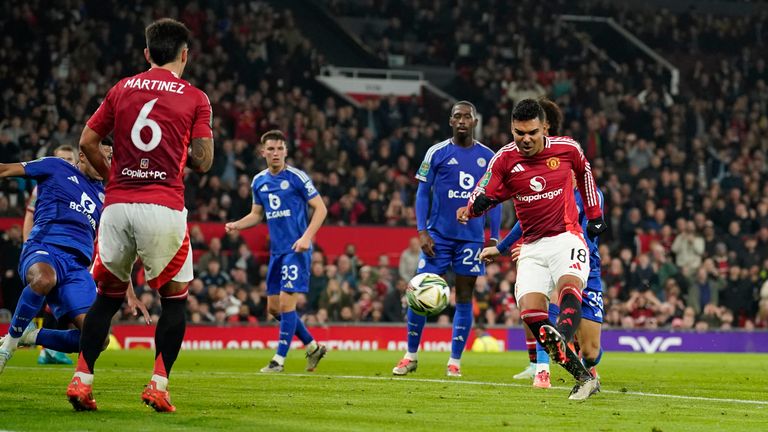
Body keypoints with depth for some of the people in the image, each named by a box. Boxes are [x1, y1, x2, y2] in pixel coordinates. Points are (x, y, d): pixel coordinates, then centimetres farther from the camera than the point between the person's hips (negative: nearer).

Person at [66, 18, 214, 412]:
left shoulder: (121, 89, 12)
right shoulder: (195, 99, 3)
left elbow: (87, 142, 11)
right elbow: (203, 161, 1)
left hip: (116, 205, 3)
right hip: (164, 208, -3)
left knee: (107, 295, 15)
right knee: (174, 298, 11)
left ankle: (81, 379, 6)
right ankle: (159, 384, 0)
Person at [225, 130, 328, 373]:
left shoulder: (297, 177, -9)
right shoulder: (259, 181, 9)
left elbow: (321, 209, -8)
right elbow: (257, 214, 21)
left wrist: (307, 237, -19)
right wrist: (236, 225, 2)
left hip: (296, 249, -7)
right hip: (276, 250, 7)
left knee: (286, 302, -11)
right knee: (274, 307, 8)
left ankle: (280, 359, -3)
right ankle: (313, 347, 23)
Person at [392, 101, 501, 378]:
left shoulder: (487, 157, 5)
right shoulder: (437, 153, 1)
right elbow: (423, 193, 2)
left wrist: (494, 239, 2)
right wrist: (422, 232, -8)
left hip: (471, 238, 1)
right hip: (438, 235, -1)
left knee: (464, 297, 2)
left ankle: (455, 361, 9)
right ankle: (411, 356, 9)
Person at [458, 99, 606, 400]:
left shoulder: (567, 148, -3)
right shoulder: (504, 159, -3)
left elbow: (584, 170, 19)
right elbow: (485, 195, 0)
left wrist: (594, 214, 23)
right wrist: (471, 208, -24)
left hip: (567, 237, -2)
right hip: (532, 247, 2)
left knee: (569, 285, -33)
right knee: (530, 312, -16)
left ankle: (562, 339, -60)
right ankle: (583, 377, -12)